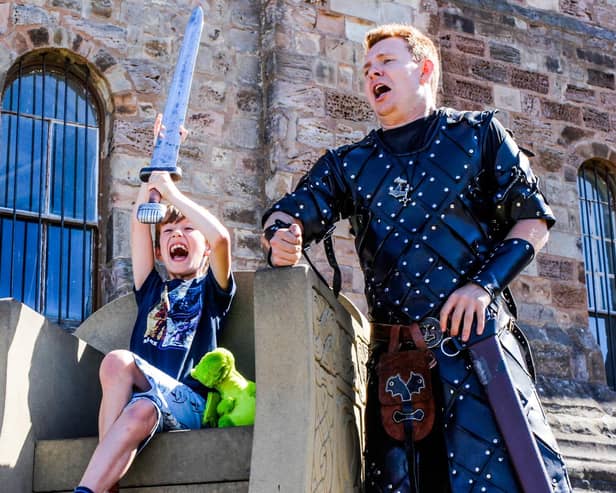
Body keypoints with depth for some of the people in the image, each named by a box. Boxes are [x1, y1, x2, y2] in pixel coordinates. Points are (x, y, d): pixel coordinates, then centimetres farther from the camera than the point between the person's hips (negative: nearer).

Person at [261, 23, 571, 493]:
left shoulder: (477, 133, 8)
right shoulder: (348, 164, 16)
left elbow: (534, 219, 6)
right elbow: (290, 213, 9)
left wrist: (485, 284, -9)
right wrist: (280, 238, -17)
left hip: (476, 341, -3)